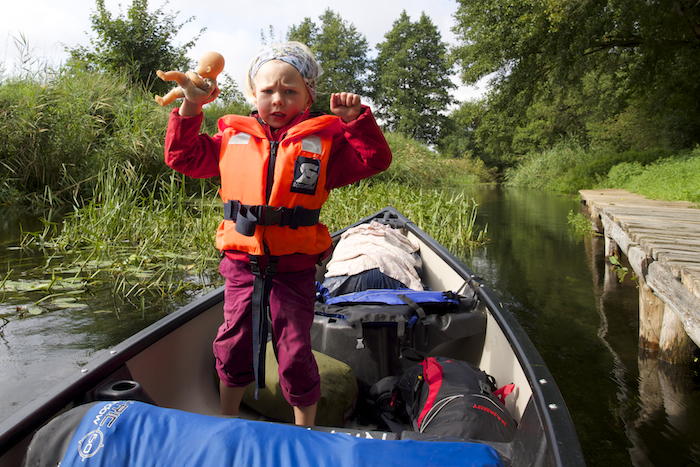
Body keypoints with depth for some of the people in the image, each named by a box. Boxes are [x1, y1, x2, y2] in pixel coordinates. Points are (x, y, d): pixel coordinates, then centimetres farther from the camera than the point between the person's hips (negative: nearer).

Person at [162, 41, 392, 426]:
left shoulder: (323, 142, -1)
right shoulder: (232, 138, 6)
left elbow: (375, 160, -3)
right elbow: (183, 157, 9)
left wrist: (357, 119, -14)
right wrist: (189, 109, -2)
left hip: (294, 268, -2)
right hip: (241, 263, 3)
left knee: (295, 356, 7)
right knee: (233, 346, 15)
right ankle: (226, 420, 41)